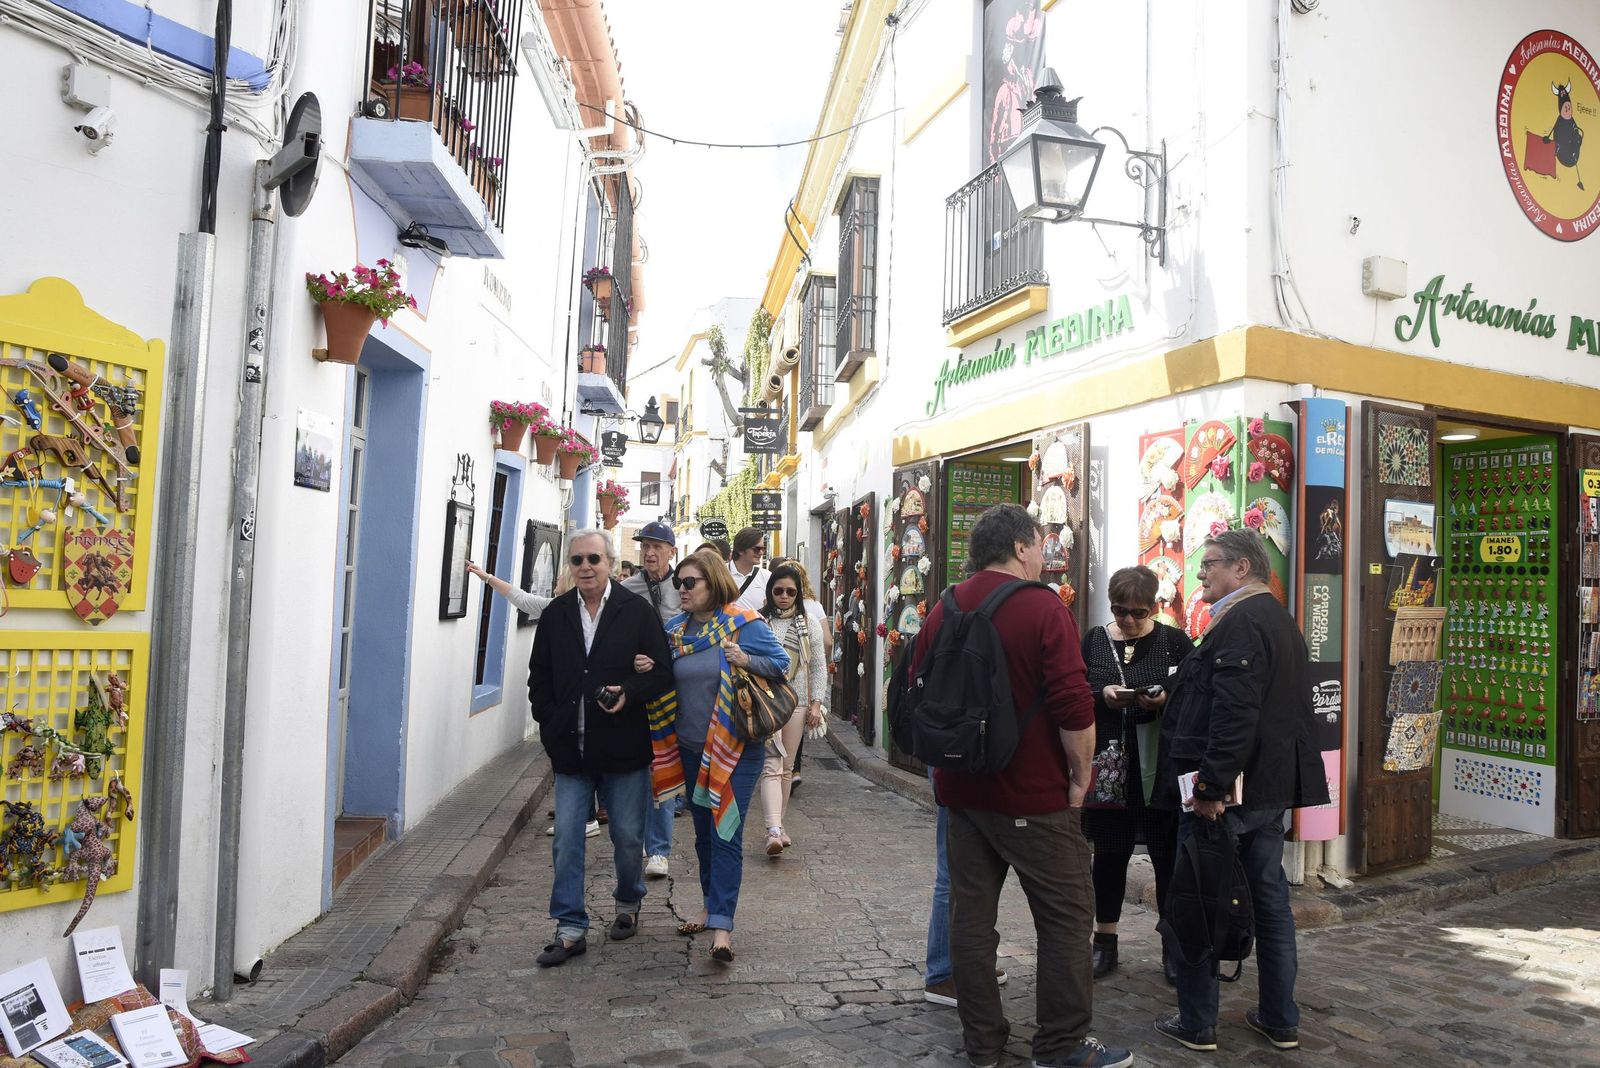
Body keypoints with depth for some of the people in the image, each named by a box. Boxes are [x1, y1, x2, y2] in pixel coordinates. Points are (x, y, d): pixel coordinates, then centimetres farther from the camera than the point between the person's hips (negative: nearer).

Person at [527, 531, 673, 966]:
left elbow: (661, 672, -5)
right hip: (570, 748, 3)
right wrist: (551, 725, 2)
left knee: (628, 837, 10)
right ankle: (570, 929, 12)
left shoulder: (638, 611, -4)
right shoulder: (555, 615, 7)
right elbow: (540, 678, 13)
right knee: (566, 840, 2)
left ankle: (628, 904, 35)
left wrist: (629, 693, -21)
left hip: (624, 749, -2)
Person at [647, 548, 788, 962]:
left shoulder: (745, 624, -10)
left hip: (735, 747, -6)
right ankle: (712, 907, 33)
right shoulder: (676, 629, 6)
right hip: (691, 748, 6)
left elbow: (781, 663, -5)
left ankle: (721, 926, -6)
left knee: (725, 834, -8)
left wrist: (747, 661, -23)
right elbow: (664, 681, 15)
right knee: (703, 833, 17)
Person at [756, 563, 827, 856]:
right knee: (771, 766, -12)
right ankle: (774, 830, -19)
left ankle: (777, 824, 23)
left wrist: (816, 704, 2)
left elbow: (819, 667, 9)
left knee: (787, 767, 10)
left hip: (796, 702, 3)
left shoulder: (809, 625, 8)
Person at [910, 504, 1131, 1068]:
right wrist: (1080, 778, -6)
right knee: (1065, 916, 7)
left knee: (970, 912, 11)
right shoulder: (1043, 607, -13)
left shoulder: (942, 611, 5)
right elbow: (1074, 707, -19)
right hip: (1033, 795, -6)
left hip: (960, 790, 6)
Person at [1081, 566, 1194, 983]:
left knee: (1167, 855, 6)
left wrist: (1167, 699, -20)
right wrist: (1102, 696, -15)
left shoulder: (1175, 642, 0)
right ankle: (1105, 942, 25)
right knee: (1110, 853, 11)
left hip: (1161, 767, -1)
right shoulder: (1094, 642, 6)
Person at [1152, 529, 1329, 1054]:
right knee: (1269, 895, 16)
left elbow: (1234, 714, -27)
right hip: (1271, 789, 10)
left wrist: (1211, 785, -25)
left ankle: (1196, 1024, 11)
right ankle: (1281, 1020, 26)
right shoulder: (1280, 619, 15)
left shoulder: (1238, 623, -18)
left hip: (1223, 793, -10)